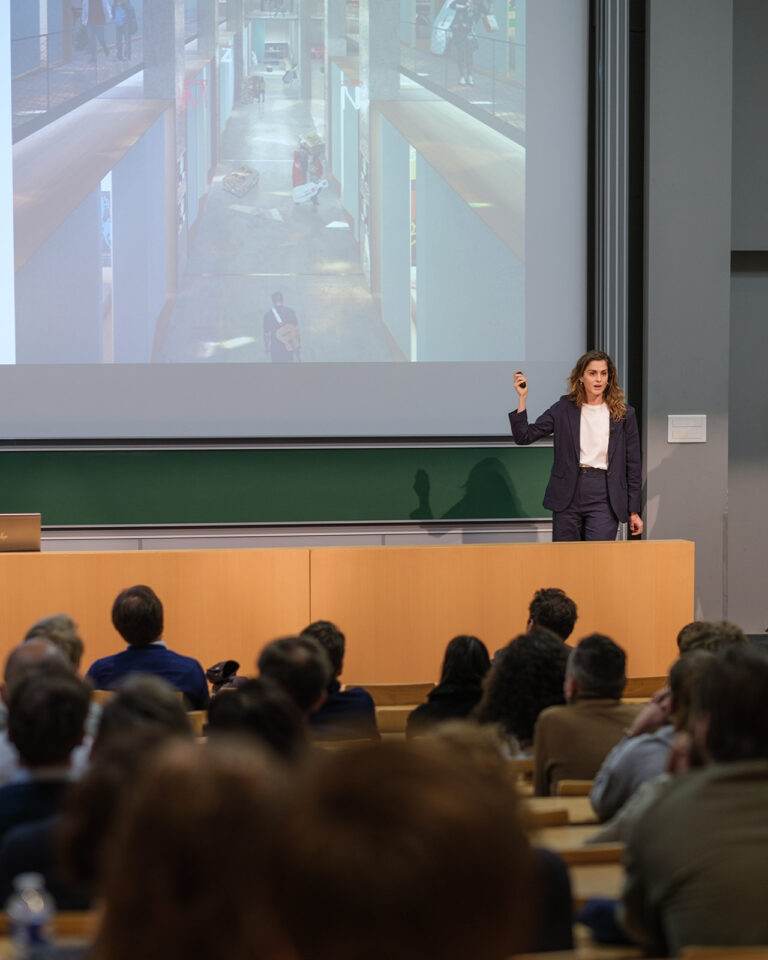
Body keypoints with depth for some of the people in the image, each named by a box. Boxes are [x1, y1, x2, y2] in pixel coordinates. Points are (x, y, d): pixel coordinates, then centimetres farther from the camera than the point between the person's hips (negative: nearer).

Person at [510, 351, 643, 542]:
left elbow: (633, 466, 7)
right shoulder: (564, 409, 7)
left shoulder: (624, 415, 5)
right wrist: (522, 397, -8)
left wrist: (634, 512, 5)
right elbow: (524, 436, 2)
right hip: (568, 497, 2)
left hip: (604, 497, -2)